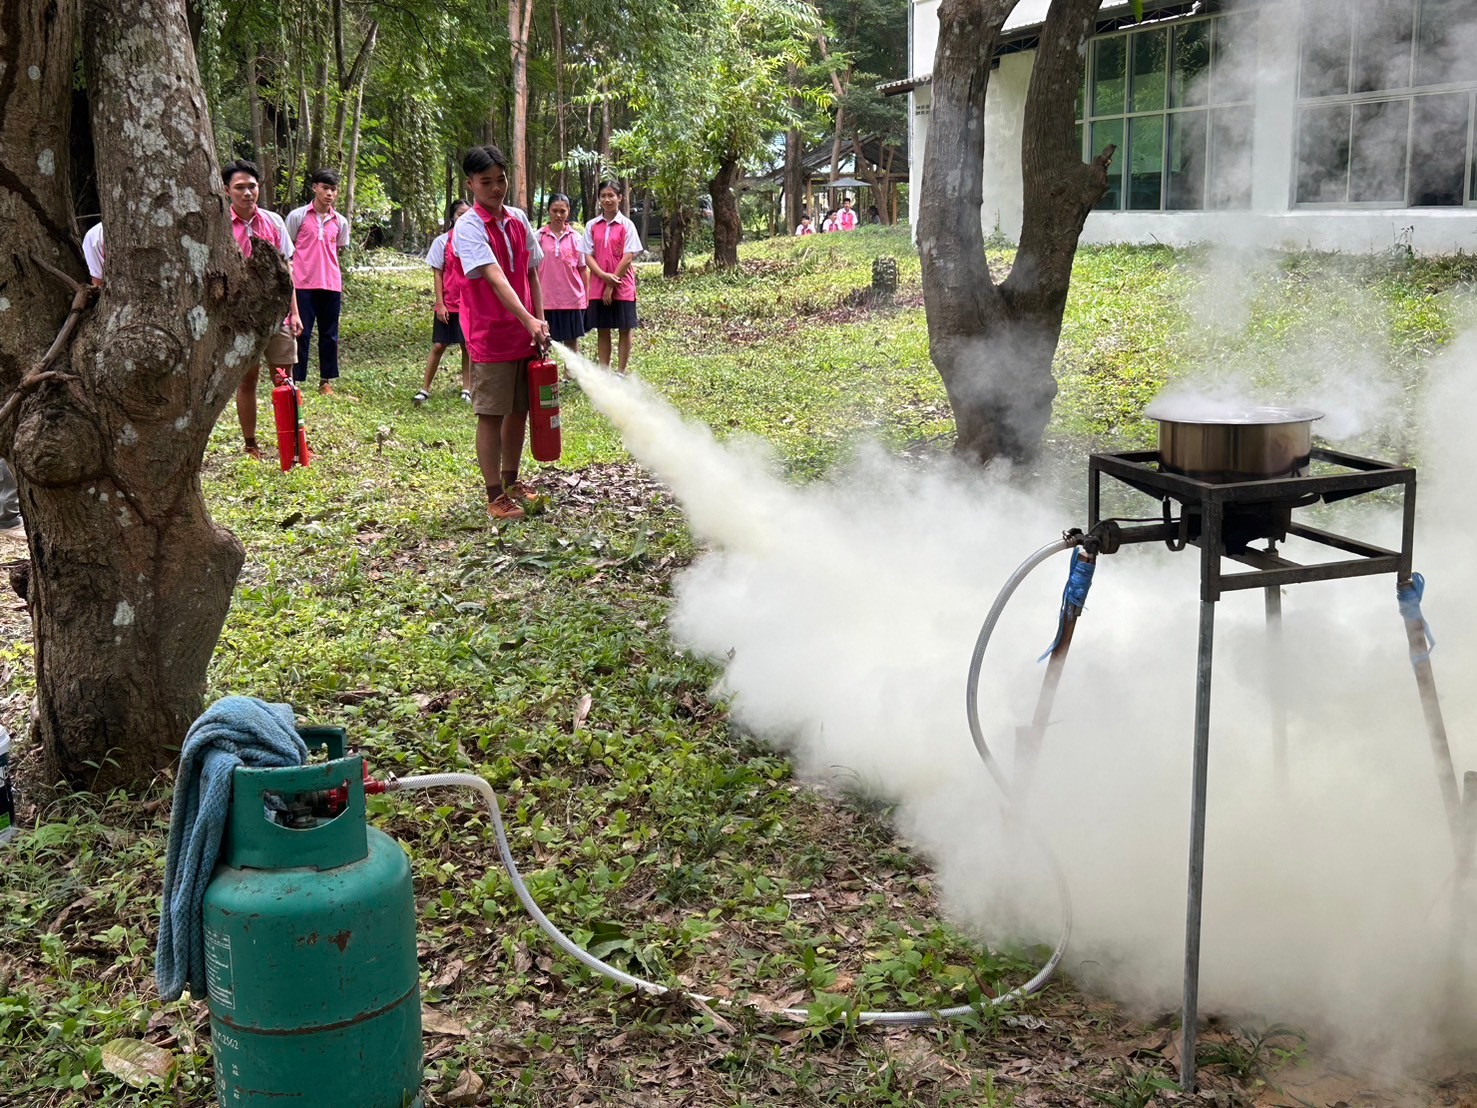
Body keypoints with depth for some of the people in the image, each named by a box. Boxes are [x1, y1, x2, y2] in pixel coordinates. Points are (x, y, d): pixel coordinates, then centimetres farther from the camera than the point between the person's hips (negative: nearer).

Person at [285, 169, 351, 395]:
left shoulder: (340, 222, 10)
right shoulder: (297, 216, 0)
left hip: (331, 286, 4)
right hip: (303, 285, -4)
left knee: (330, 335, 8)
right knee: (301, 334, -2)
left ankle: (326, 381, 16)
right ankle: (295, 381, 4)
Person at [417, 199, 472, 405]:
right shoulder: (442, 241, -1)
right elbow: (438, 274, 0)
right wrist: (440, 304, -6)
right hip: (448, 303, -1)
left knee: (468, 346, 5)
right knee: (438, 346, -1)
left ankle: (467, 389, 13)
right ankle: (425, 389, 5)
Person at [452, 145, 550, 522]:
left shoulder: (519, 220, 8)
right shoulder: (468, 227, -13)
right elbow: (495, 278, -25)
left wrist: (540, 321, 4)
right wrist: (528, 320, -35)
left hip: (525, 334, 7)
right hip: (490, 336, -7)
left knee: (520, 410, 15)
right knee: (492, 416, -1)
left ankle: (511, 481, 30)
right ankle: (496, 496, 6)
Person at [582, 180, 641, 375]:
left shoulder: (626, 225, -3)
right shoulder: (592, 225, 5)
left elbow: (628, 257, -8)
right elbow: (588, 255, 2)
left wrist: (612, 284, -12)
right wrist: (604, 276, -15)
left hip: (622, 286, -3)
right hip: (598, 286, 3)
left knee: (625, 329, 2)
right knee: (602, 329, 6)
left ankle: (621, 372, 10)